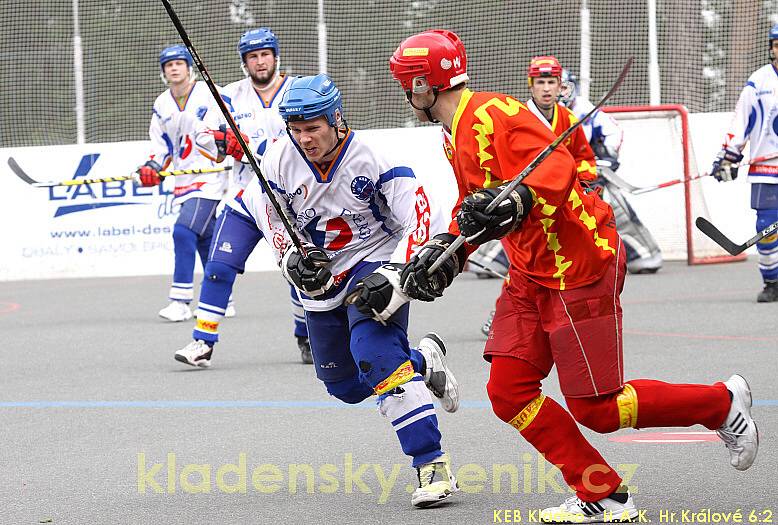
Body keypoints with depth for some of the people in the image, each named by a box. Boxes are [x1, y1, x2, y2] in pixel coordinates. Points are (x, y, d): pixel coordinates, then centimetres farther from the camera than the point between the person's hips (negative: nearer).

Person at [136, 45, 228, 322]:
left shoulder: (209, 95, -7)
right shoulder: (161, 106, 12)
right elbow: (161, 144, 15)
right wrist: (152, 167, -1)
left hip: (210, 177, -7)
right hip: (184, 181, 7)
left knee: (184, 231, -18)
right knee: (206, 240, 10)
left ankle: (181, 301, -18)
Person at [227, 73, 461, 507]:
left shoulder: (373, 161, -21)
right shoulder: (280, 162, -9)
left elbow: (419, 220, -21)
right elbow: (275, 222, 4)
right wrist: (294, 260, -16)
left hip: (374, 263, -6)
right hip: (320, 276, 6)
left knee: (374, 353, -29)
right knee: (346, 385, 13)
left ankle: (433, 464, -28)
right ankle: (424, 361, 41)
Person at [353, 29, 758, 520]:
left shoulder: (494, 114, -17)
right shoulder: (457, 136, 16)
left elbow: (558, 166, -30)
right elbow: (472, 212, 27)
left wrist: (516, 202, -44)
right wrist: (442, 255, 12)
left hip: (580, 265, -10)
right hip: (531, 273, 10)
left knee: (594, 409, -7)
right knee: (509, 392, -1)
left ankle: (724, 403, 12)